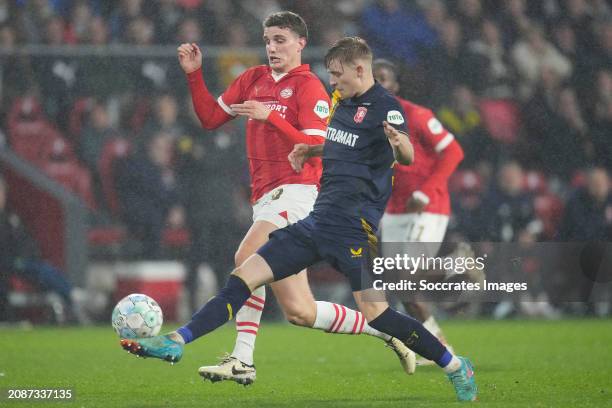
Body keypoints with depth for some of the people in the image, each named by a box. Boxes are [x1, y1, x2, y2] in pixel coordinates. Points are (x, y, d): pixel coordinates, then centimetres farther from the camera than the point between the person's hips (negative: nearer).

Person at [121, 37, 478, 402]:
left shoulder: (384, 106, -11)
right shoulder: (344, 103, 15)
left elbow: (408, 156, -27)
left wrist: (399, 143, -50)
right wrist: (311, 150, 18)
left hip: (354, 227, -8)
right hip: (319, 221, 8)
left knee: (375, 312, -15)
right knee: (244, 276, 2)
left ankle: (456, 367, 0)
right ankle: (177, 342, 3)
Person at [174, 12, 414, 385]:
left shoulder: (309, 87, -4)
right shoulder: (253, 79, 17)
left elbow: (315, 148, -13)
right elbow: (211, 117, 18)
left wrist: (270, 116, -20)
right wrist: (194, 75, 7)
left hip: (295, 191, -8)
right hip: (266, 197, 8)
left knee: (248, 258, -30)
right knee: (300, 312, 3)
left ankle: (242, 360, -30)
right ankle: (386, 328, 17)